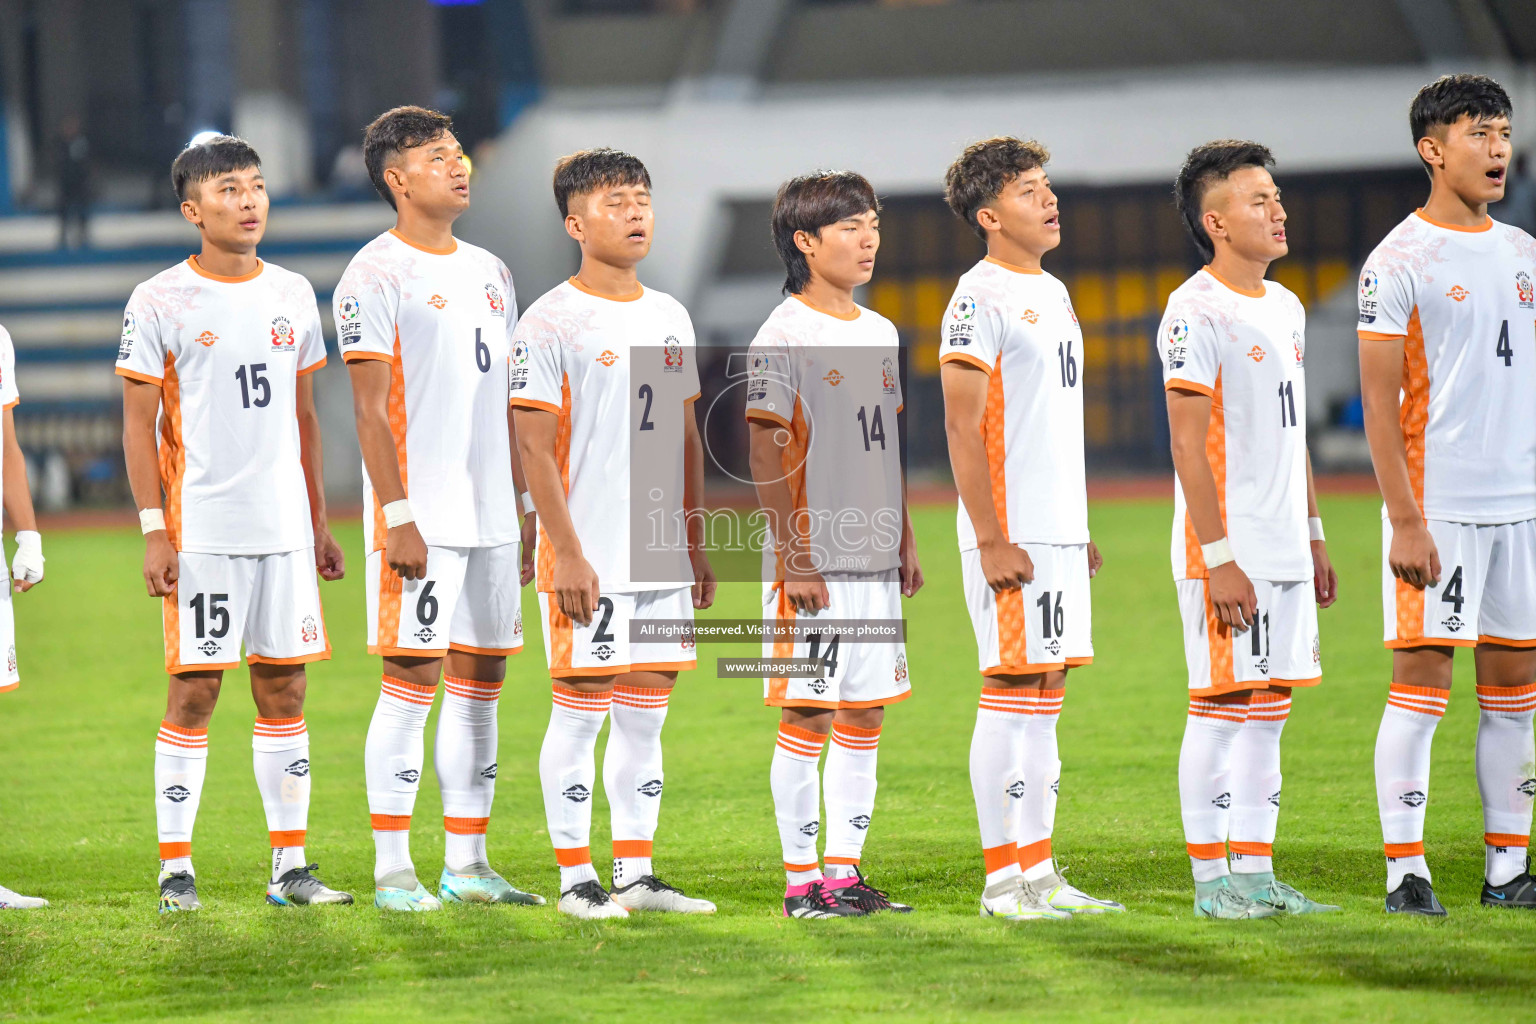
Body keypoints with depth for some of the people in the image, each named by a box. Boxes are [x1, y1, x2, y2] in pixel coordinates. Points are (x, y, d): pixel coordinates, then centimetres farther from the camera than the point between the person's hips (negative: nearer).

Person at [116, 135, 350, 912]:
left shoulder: (293, 296, 11)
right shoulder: (159, 303, -4)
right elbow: (138, 424, -3)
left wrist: (318, 523, 16)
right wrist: (153, 530, -10)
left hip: (284, 526, 5)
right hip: (200, 528, -5)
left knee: (283, 688, 5)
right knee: (194, 690, -4)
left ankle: (289, 867, 9)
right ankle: (175, 870, 1)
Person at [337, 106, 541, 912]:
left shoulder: (488, 272, 16)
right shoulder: (376, 274, -6)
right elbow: (371, 408, -11)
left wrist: (524, 509, 16)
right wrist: (396, 515, -17)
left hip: (491, 515, 7)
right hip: (420, 515, -7)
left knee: (481, 679, 8)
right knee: (412, 676, -8)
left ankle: (467, 865, 14)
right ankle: (391, 870, -4)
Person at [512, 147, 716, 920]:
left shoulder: (669, 318, 14)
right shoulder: (551, 322, -7)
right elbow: (536, 449, -10)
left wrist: (695, 545, 15)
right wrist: (566, 553, -15)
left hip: (662, 557, 6)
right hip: (589, 562, -6)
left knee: (645, 713, 8)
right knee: (581, 710, -3)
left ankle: (636, 872, 14)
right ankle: (576, 878, 3)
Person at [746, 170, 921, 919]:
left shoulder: (879, 333, 14)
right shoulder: (783, 336, -10)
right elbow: (767, 453, -13)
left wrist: (905, 541, 16)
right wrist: (793, 561, -17)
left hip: (874, 559, 7)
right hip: (814, 563, -7)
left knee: (864, 717, 8)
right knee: (806, 717, -3)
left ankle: (845, 874, 14)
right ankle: (801, 880, 2)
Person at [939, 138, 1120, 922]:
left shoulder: (1052, 293, 17)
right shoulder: (981, 298, -10)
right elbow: (962, 425, -15)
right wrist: (991, 540, -19)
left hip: (1059, 532, 9)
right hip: (1011, 535, -9)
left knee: (1044, 695, 9)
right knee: (1013, 693, -7)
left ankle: (1039, 871, 13)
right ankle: (1003, 880, -4)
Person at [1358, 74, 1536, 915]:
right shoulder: (1398, 262, -6)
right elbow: (1380, 402, -9)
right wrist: (1406, 522, -15)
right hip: (1438, 505, -6)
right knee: (1421, 679, -6)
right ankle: (1405, 871, -3)